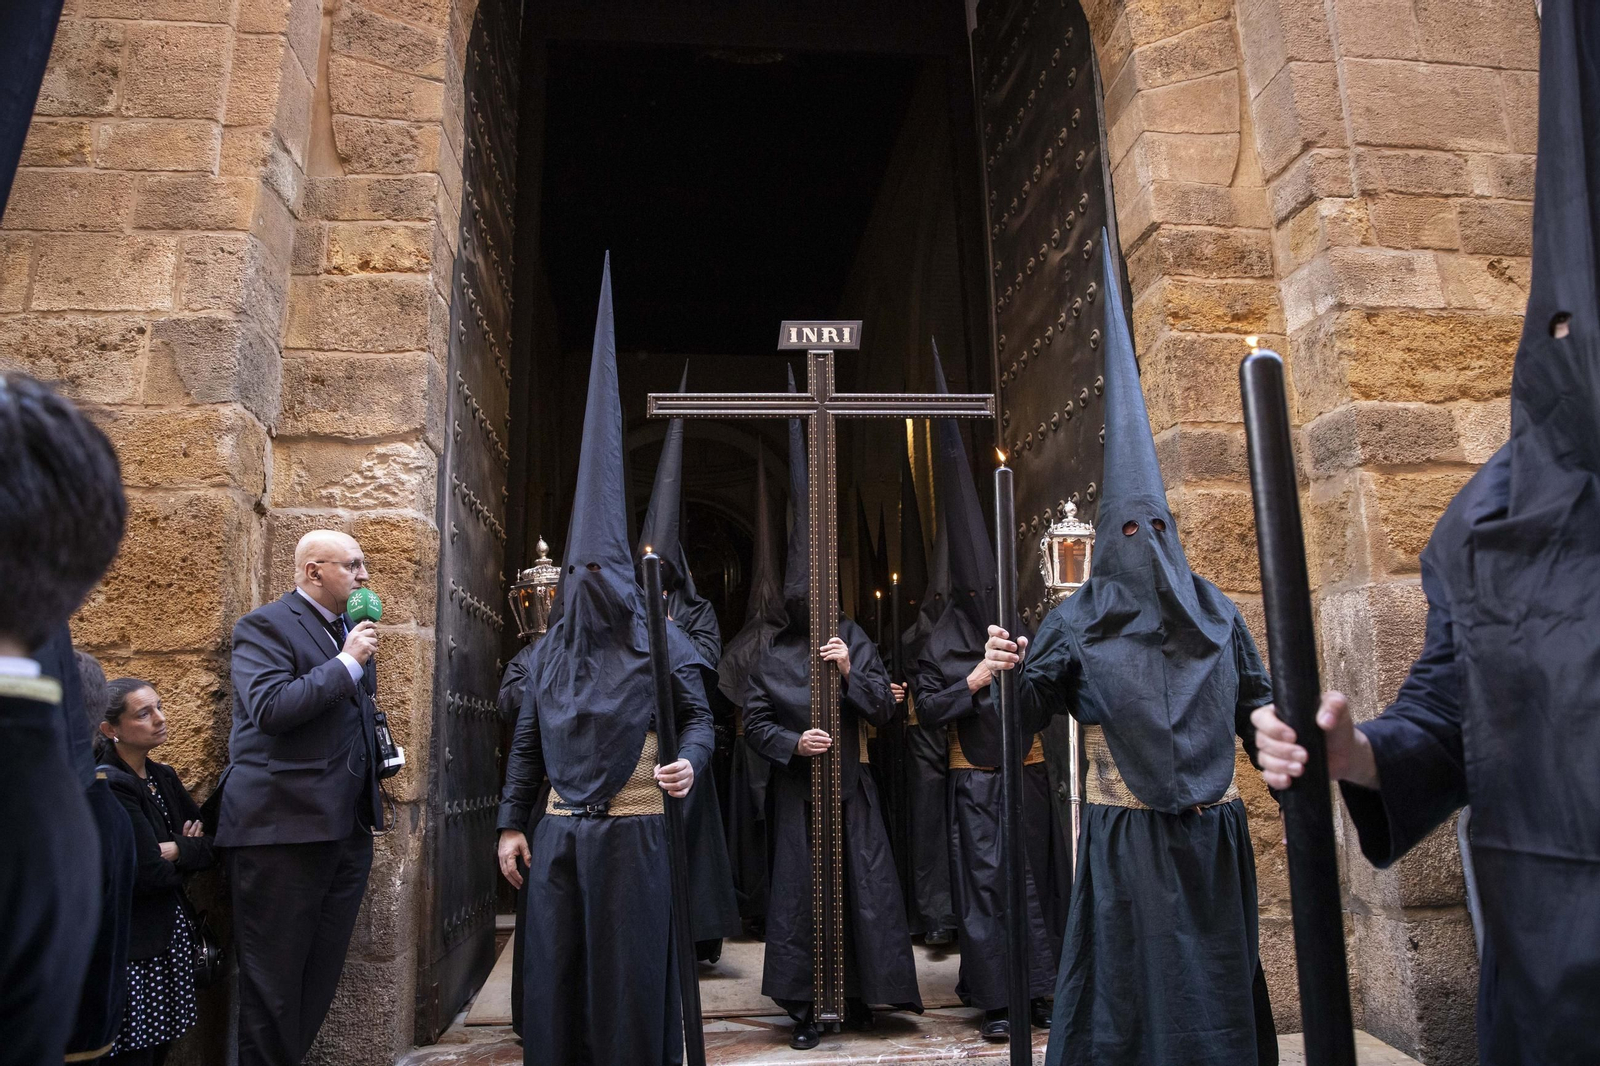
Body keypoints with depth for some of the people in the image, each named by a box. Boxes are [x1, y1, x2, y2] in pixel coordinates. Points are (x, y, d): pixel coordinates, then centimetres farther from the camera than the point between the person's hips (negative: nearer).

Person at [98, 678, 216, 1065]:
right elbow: (149, 873, -20)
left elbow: (210, 845, 6)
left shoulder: (163, 777, 8)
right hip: (131, 945, -7)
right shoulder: (109, 786, -16)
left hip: (170, 938, 7)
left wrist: (178, 850, -12)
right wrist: (189, 851, -1)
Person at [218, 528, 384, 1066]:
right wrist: (347, 663, -19)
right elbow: (269, 708, -23)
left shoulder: (351, 629, 16)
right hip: (283, 824, -8)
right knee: (274, 977, 3)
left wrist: (380, 749, 14)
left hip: (348, 828, 8)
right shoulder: (265, 626, -8)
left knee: (320, 976, 15)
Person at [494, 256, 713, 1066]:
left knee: (629, 969, 2)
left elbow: (699, 717, 3)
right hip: (559, 831, 4)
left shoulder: (662, 642, -1)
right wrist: (511, 822, 8)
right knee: (553, 970, 7)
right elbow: (526, 742, 12)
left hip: (632, 830, -4)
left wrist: (689, 762, -18)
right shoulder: (547, 651, 10)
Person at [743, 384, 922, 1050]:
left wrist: (852, 671, -15)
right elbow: (754, 725, 2)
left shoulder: (853, 639, 3)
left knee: (864, 888, 3)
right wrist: (792, 743, -15)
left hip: (851, 786, 1)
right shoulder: (772, 655, 2)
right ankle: (802, 1007, 12)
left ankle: (859, 994, 21)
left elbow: (886, 710, 0)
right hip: (797, 789, -1)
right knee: (797, 891, 1)